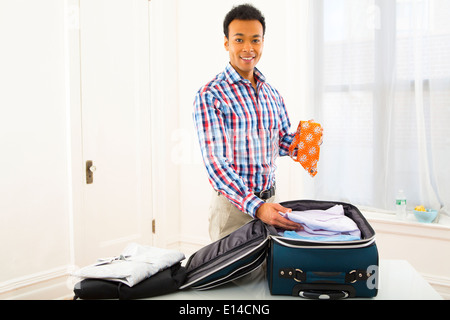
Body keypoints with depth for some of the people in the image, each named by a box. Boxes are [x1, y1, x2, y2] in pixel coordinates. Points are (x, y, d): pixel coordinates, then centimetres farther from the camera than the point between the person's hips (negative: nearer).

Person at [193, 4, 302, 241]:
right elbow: (214, 162, -19)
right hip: (233, 204, -5)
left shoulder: (271, 93, 9)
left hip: (270, 198, 6)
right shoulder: (210, 96, -11)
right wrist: (255, 206, -30)